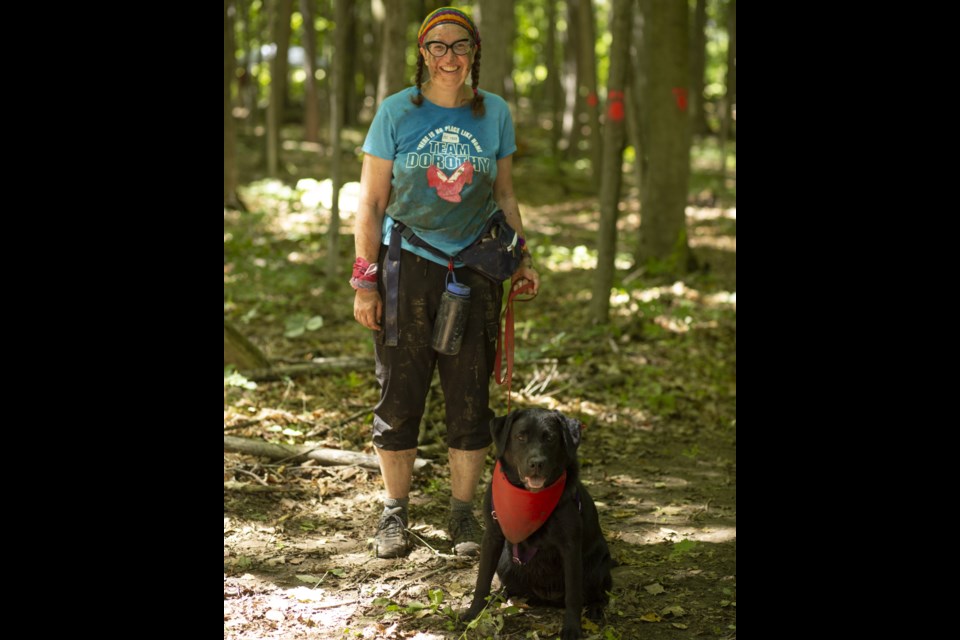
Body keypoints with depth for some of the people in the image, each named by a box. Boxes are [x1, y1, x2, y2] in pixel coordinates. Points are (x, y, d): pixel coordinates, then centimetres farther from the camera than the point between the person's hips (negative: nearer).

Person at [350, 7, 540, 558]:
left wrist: (523, 256, 4)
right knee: (400, 394, 3)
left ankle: (464, 512, 18)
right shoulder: (397, 112, -2)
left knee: (471, 398, 4)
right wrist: (365, 280, -5)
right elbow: (370, 203, 0)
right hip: (407, 266, -2)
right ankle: (395, 512, 18)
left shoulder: (495, 113, 5)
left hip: (474, 270, 2)